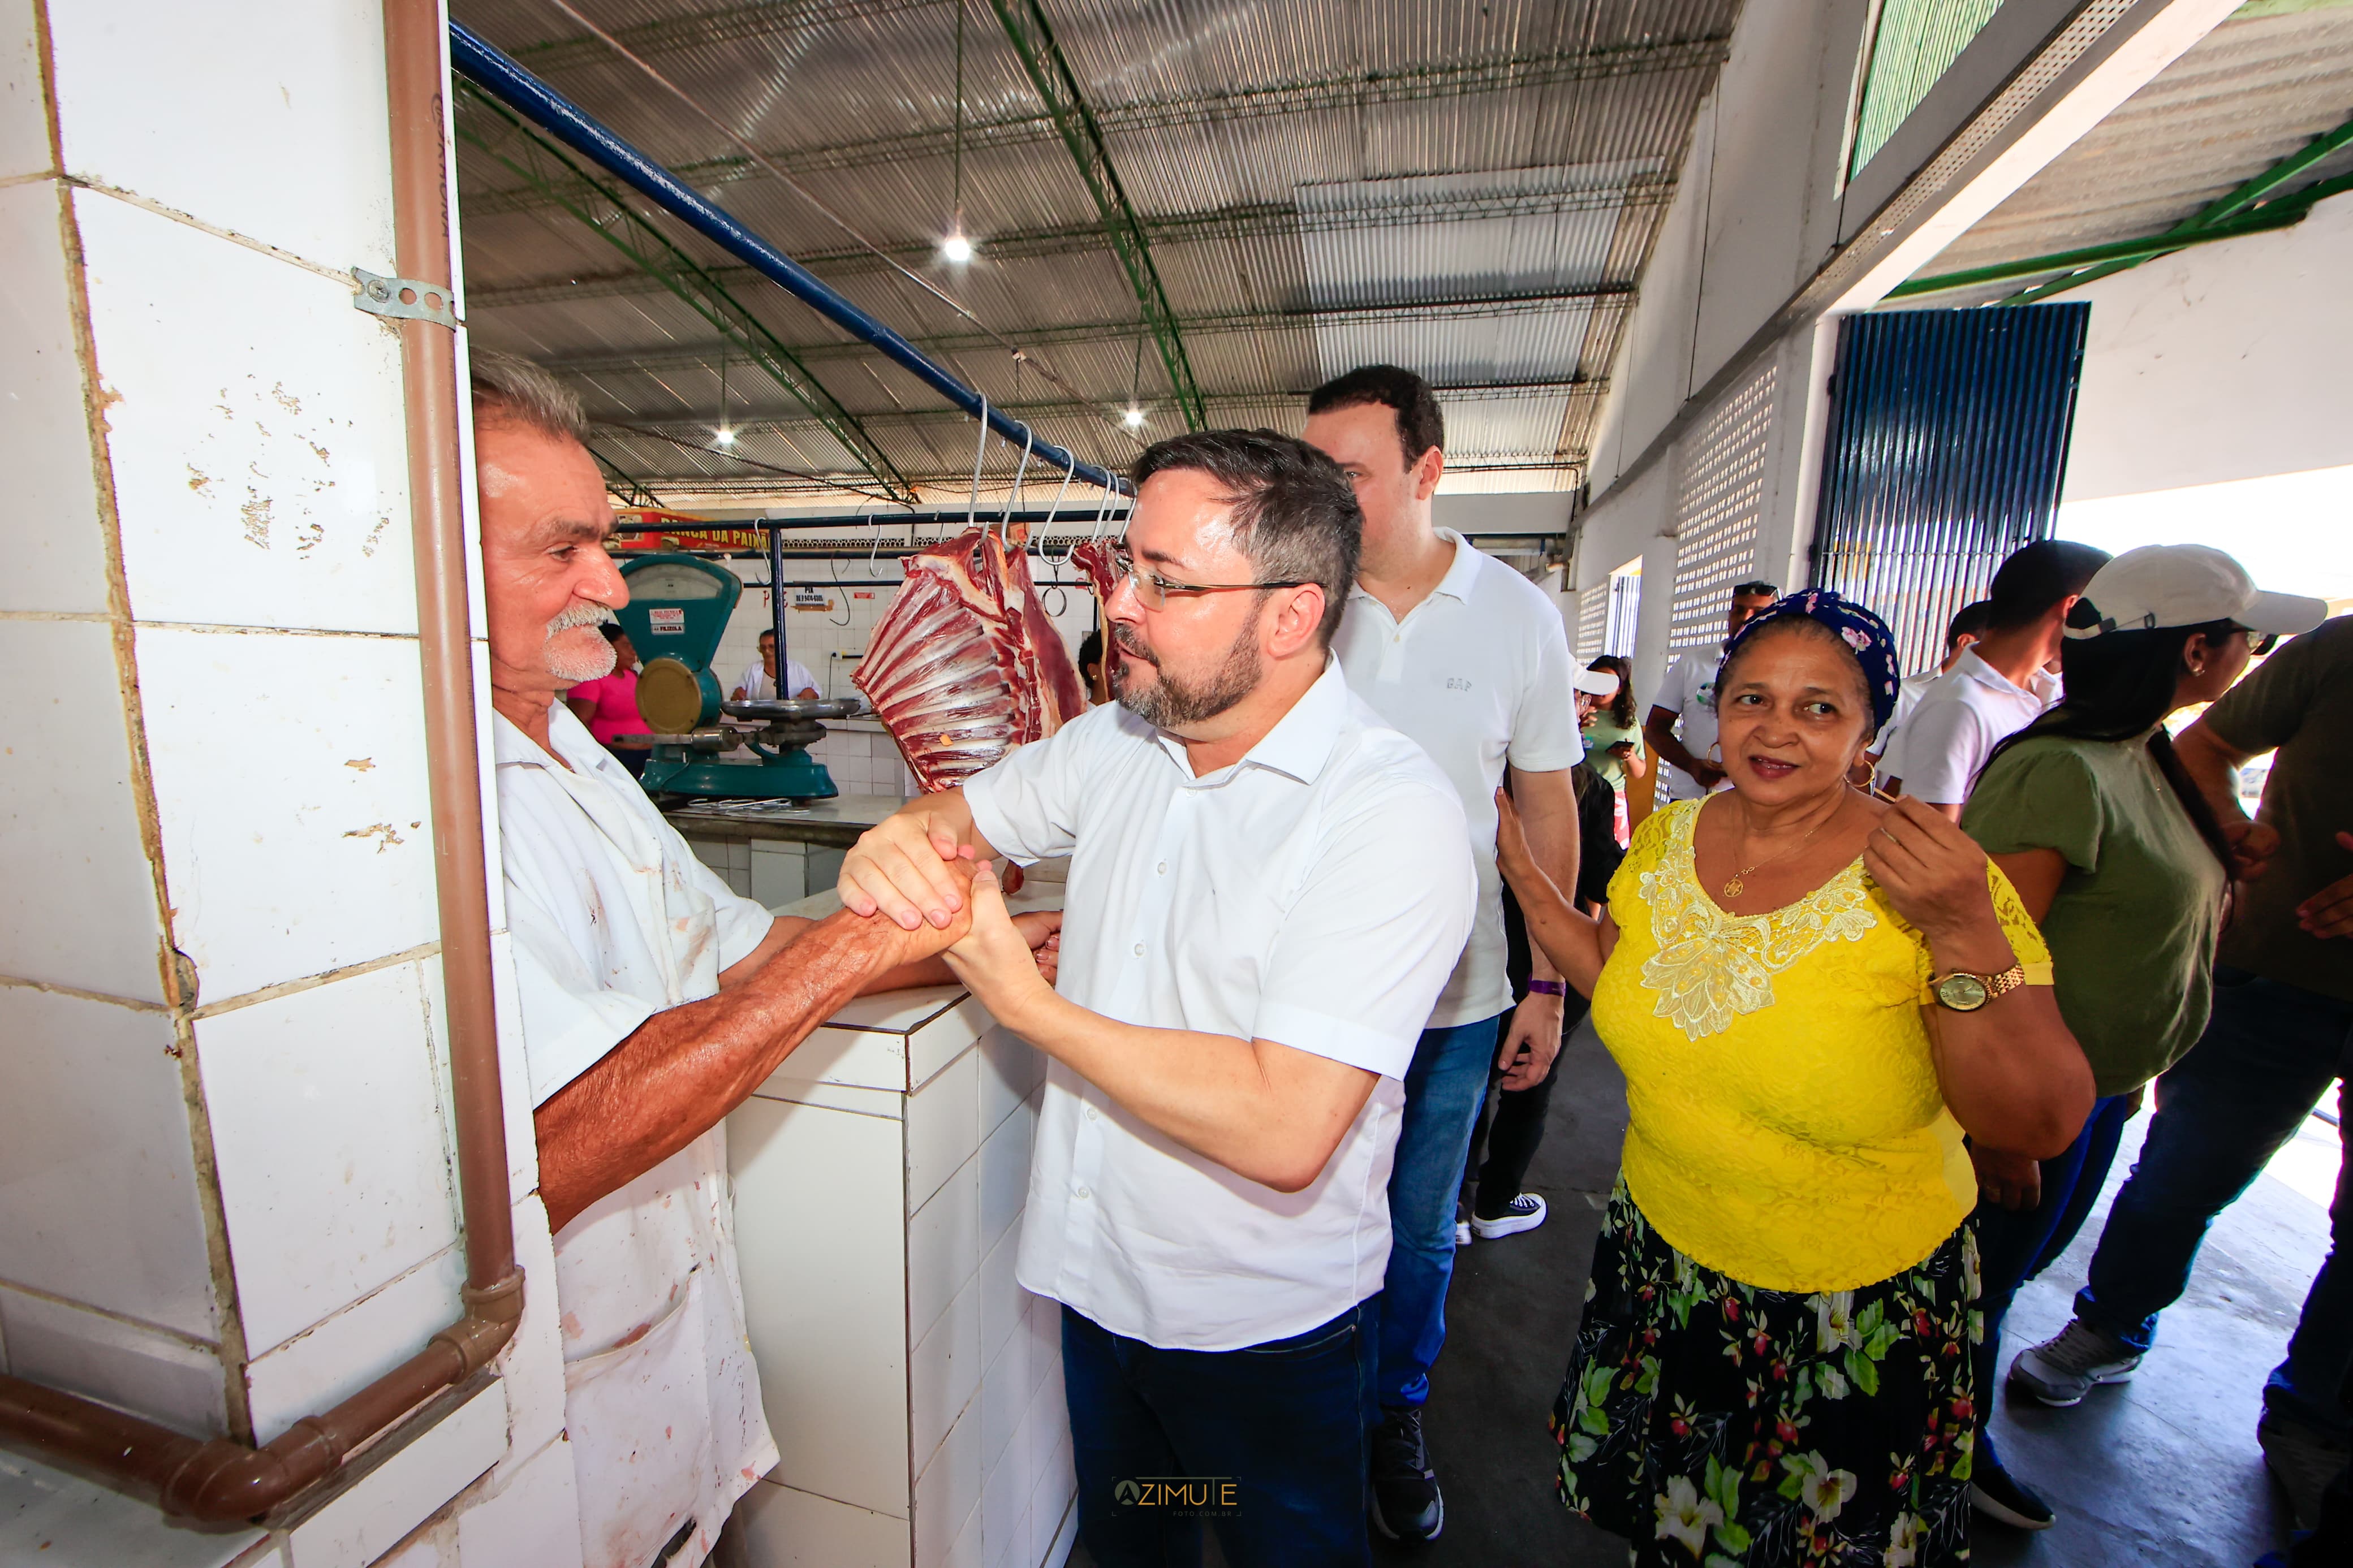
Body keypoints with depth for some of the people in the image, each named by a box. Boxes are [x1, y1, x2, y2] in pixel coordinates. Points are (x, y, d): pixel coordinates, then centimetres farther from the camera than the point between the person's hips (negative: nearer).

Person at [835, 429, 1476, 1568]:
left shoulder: (1395, 814, -28)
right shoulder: (1116, 741, -5)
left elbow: (1285, 1130, -34)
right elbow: (963, 811, 8)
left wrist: (1022, 1001, -27)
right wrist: (897, 843, -17)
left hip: (1265, 1329, -5)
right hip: (1097, 1275, 6)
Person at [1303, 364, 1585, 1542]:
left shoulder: (1517, 613, -4)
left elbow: (1547, 802, 3)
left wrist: (1548, 981, 2)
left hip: (1455, 998, 1)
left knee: (1420, 1228, 19)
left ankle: (1397, 1422, 47)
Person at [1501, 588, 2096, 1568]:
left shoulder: (1926, 880, -21)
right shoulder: (1667, 840, -9)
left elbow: (2043, 1125, -22)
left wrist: (1967, 935, -36)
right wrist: (1523, 875, -4)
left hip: (1857, 1312, -3)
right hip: (1662, 1258, 4)